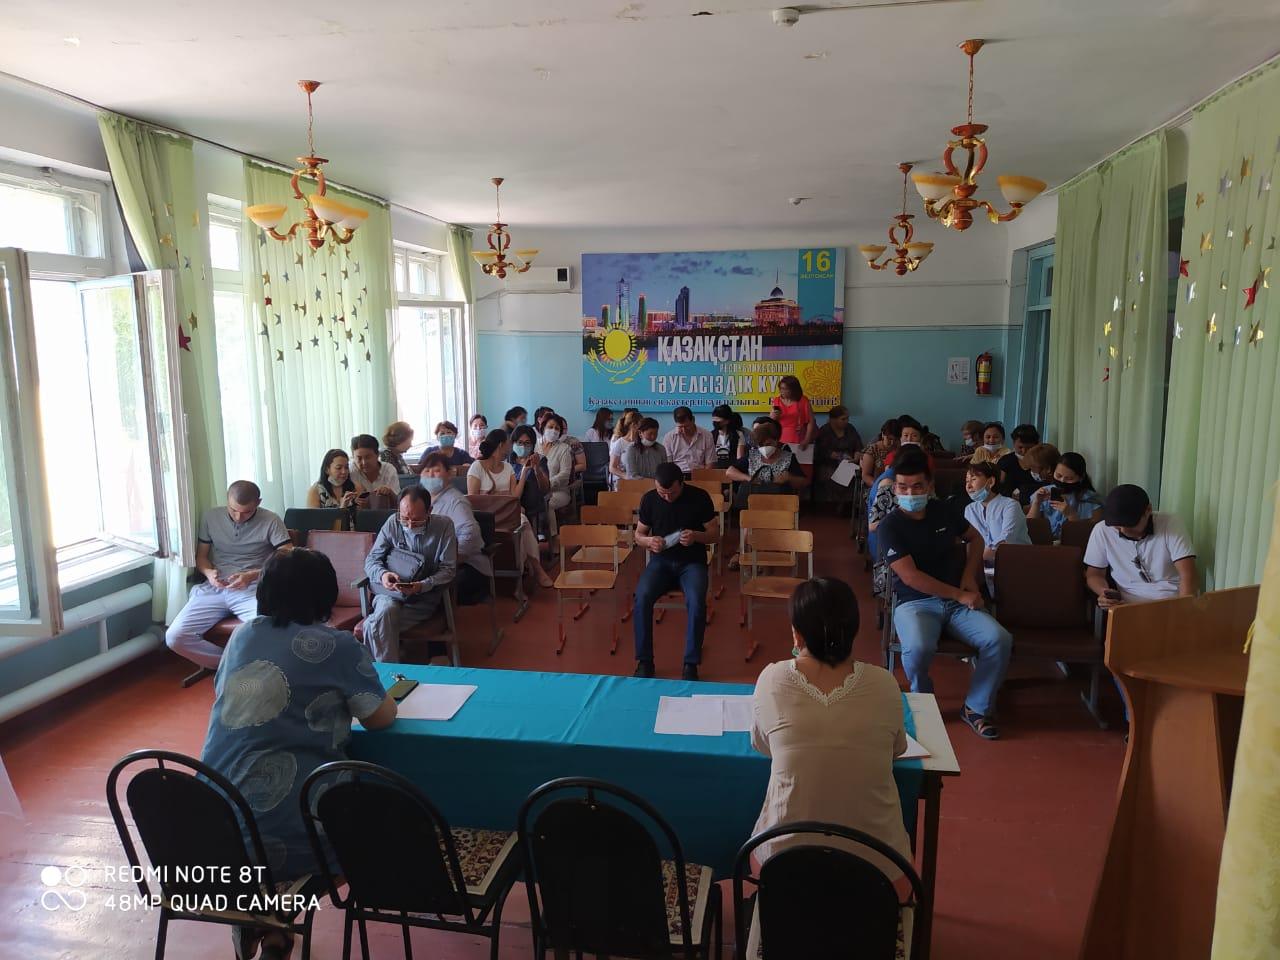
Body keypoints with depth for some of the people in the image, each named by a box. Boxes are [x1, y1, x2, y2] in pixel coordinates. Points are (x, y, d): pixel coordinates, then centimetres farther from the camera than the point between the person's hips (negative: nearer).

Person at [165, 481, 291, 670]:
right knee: (174, 637, -18)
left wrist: (252, 575, -21)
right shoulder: (210, 517, 8)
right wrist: (208, 572, -8)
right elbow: (200, 555, 16)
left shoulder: (271, 521, -3)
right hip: (213, 589, 4)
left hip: (252, 590, -4)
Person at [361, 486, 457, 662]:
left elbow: (448, 568, -5)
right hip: (390, 594, 2)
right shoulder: (392, 523, 3)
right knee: (386, 611, -33)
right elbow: (371, 559, 8)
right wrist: (382, 574, -15)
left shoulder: (444, 526, -4)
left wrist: (423, 586, -21)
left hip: (424, 599, -2)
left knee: (374, 626, -27)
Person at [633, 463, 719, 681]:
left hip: (692, 562, -2)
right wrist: (648, 541, -16)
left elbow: (715, 534, 0)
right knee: (642, 597, -28)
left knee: (696, 602, -32)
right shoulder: (649, 499, -1)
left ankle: (691, 663, -17)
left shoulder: (700, 497, -7)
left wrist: (696, 536, -22)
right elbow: (638, 535, 8)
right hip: (661, 560, 2)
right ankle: (644, 660, -14)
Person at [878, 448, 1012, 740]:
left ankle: (977, 707, 1)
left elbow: (975, 537, 26)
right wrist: (960, 595, -14)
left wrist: (969, 576, 10)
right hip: (915, 603, -5)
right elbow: (910, 577, -16)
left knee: (1000, 640, -22)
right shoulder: (890, 527, -9)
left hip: (958, 601, 5)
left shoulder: (941, 511, 8)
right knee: (918, 649, -36)